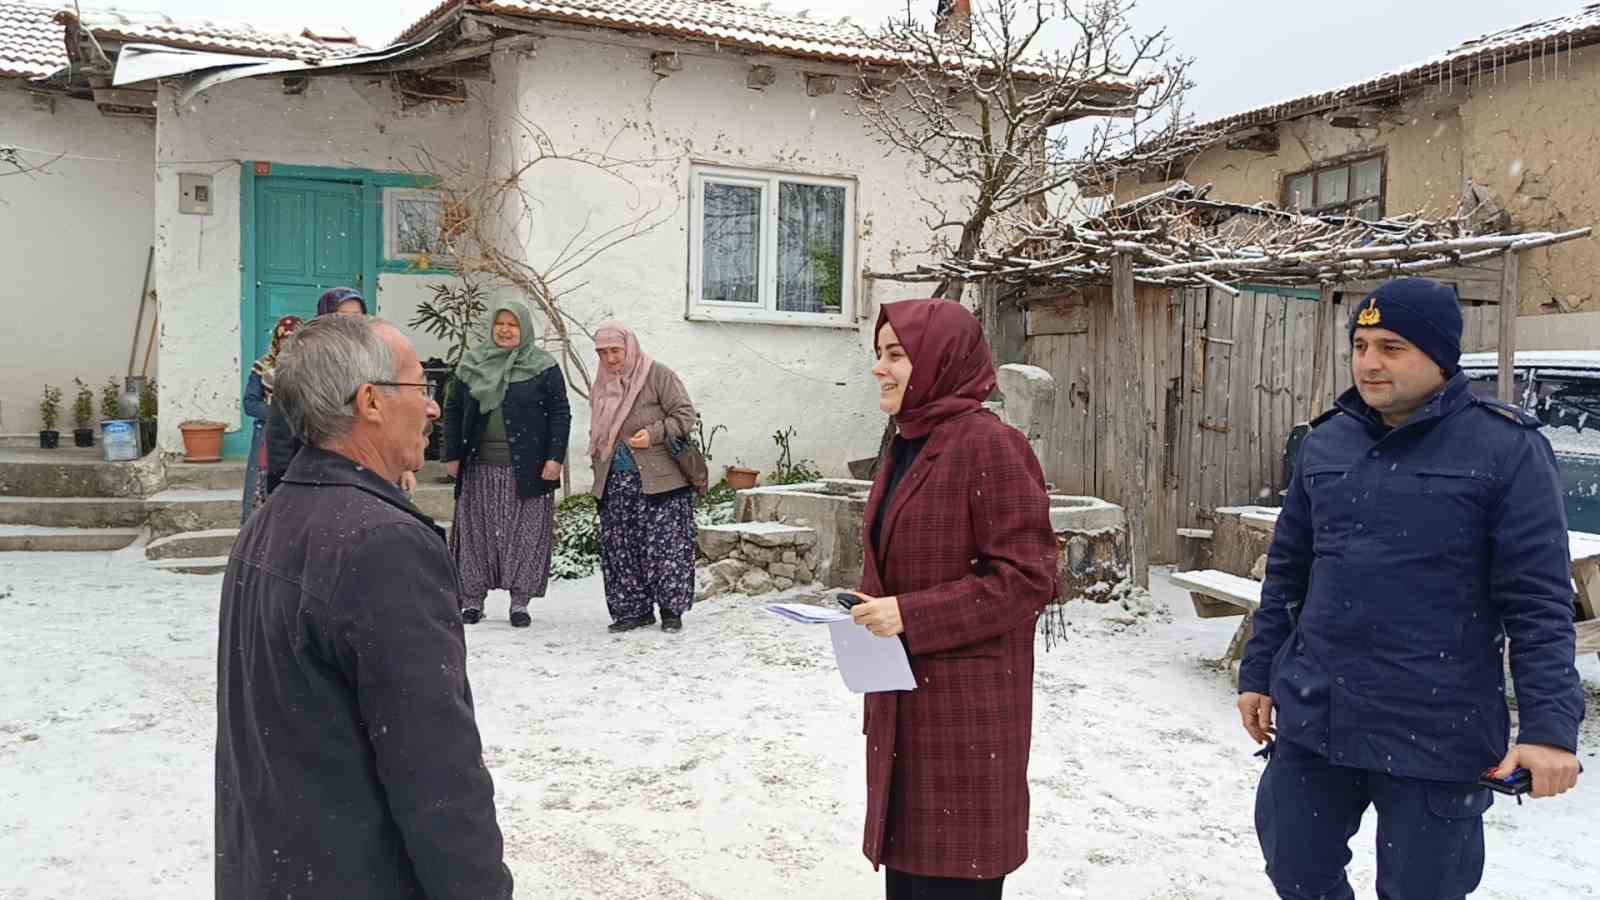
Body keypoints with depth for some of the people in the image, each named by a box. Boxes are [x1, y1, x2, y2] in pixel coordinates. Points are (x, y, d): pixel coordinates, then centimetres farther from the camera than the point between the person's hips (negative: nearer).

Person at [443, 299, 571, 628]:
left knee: (525, 533, 1)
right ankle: (471, 598, 15)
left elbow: (560, 414, -1)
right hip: (479, 467, 3)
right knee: (475, 531, 6)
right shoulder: (471, 364, 10)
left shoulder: (543, 367, 1)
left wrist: (555, 457, -8)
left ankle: (520, 602, 9)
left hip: (526, 470, -3)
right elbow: (453, 411, 14)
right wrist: (452, 455, 8)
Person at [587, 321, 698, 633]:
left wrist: (654, 434, -18)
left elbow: (685, 415, -6)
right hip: (615, 481, 6)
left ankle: (671, 610, 6)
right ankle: (634, 610, 14)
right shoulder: (603, 384, 15)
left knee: (665, 544, -5)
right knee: (620, 548, 4)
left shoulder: (657, 375, -4)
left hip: (659, 479, -6)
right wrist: (599, 462, 16)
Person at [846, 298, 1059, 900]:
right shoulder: (908, 446, 12)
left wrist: (912, 617, -21)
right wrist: (874, 610, 4)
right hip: (903, 704, 8)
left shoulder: (990, 446, -16)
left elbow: (1028, 578, -19)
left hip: (967, 707, -8)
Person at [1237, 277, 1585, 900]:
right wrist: (1258, 674, 13)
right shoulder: (1326, 442, 6)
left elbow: (1539, 602, -11)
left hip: (1436, 736, -4)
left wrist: (1549, 725, -18)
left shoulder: (1506, 449, -9)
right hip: (1311, 720, 5)